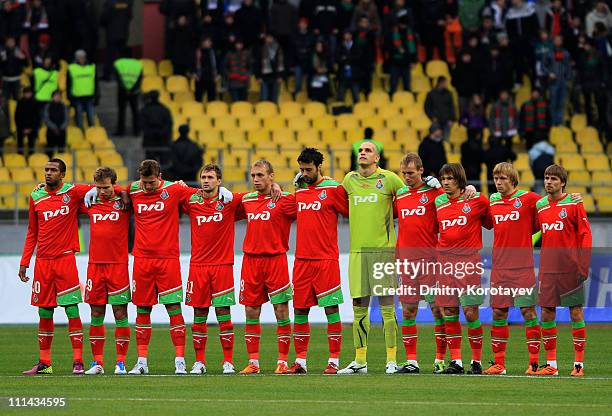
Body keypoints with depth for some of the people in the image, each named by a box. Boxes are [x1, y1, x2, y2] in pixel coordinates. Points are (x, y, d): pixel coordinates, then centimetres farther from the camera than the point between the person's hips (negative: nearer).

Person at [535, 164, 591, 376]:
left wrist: (583, 266, -11)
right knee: (546, 313, 2)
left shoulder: (574, 204, -4)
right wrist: (540, 269, 8)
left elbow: (585, 235, -6)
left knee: (576, 313, -1)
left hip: (570, 268, -5)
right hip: (548, 269, 5)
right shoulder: (540, 206, 10)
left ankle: (579, 363, 3)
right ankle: (551, 364, 8)